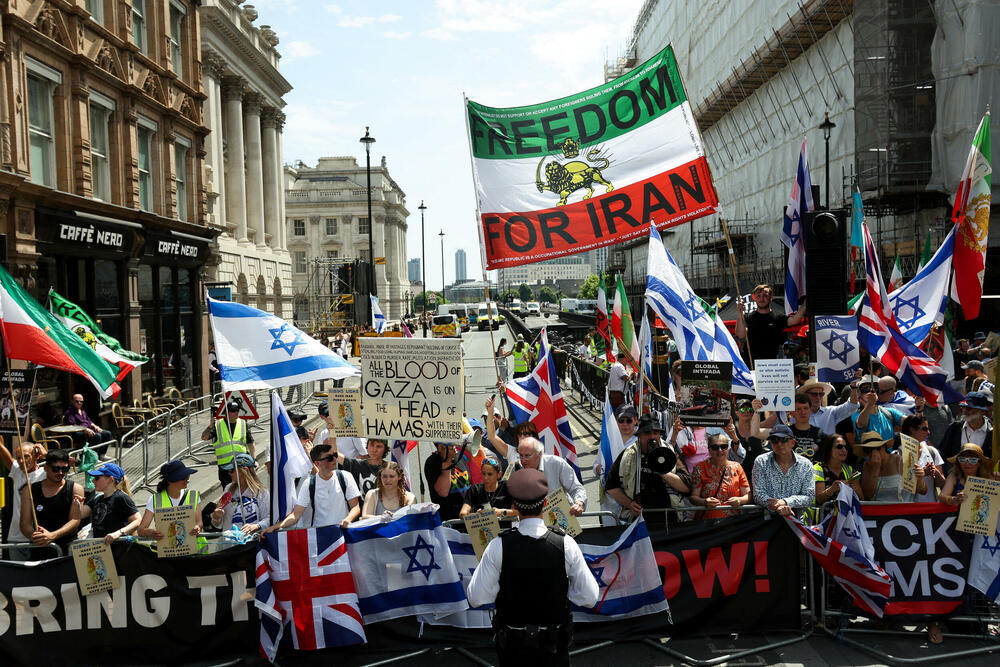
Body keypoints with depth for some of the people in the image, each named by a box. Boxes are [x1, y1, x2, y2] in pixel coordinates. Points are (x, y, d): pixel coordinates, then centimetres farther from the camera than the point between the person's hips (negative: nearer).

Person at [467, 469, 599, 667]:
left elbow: (476, 598, -13)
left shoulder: (498, 546, -18)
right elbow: (590, 598, -11)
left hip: (513, 647, 0)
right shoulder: (566, 544, -16)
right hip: (555, 648, 0)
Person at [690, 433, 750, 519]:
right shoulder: (700, 468, 5)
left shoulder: (736, 467, 11)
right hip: (707, 521, -1)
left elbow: (748, 495, 11)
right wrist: (705, 502, -19)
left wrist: (740, 500, -11)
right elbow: (693, 497, 2)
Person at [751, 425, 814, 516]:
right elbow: (758, 495, -2)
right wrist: (778, 507, -19)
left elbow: (809, 497, 3)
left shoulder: (806, 465, 9)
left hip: (795, 518, 1)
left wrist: (785, 502, -15)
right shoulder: (761, 462, 5)